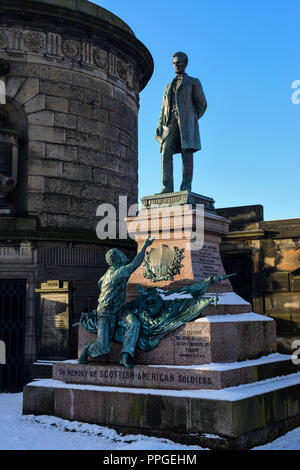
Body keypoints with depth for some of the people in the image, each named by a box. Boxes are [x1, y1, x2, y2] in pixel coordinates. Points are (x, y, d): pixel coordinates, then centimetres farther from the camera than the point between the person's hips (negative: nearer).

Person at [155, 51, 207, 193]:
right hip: (170, 122, 4)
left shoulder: (193, 82, 17)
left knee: (187, 152, -12)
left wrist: (192, 119, 8)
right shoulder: (169, 86, 30)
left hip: (186, 119, -4)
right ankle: (167, 187, -13)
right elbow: (164, 107, 23)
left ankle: (186, 186, -14)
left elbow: (202, 104, 13)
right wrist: (160, 125, 9)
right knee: (166, 153, -10)